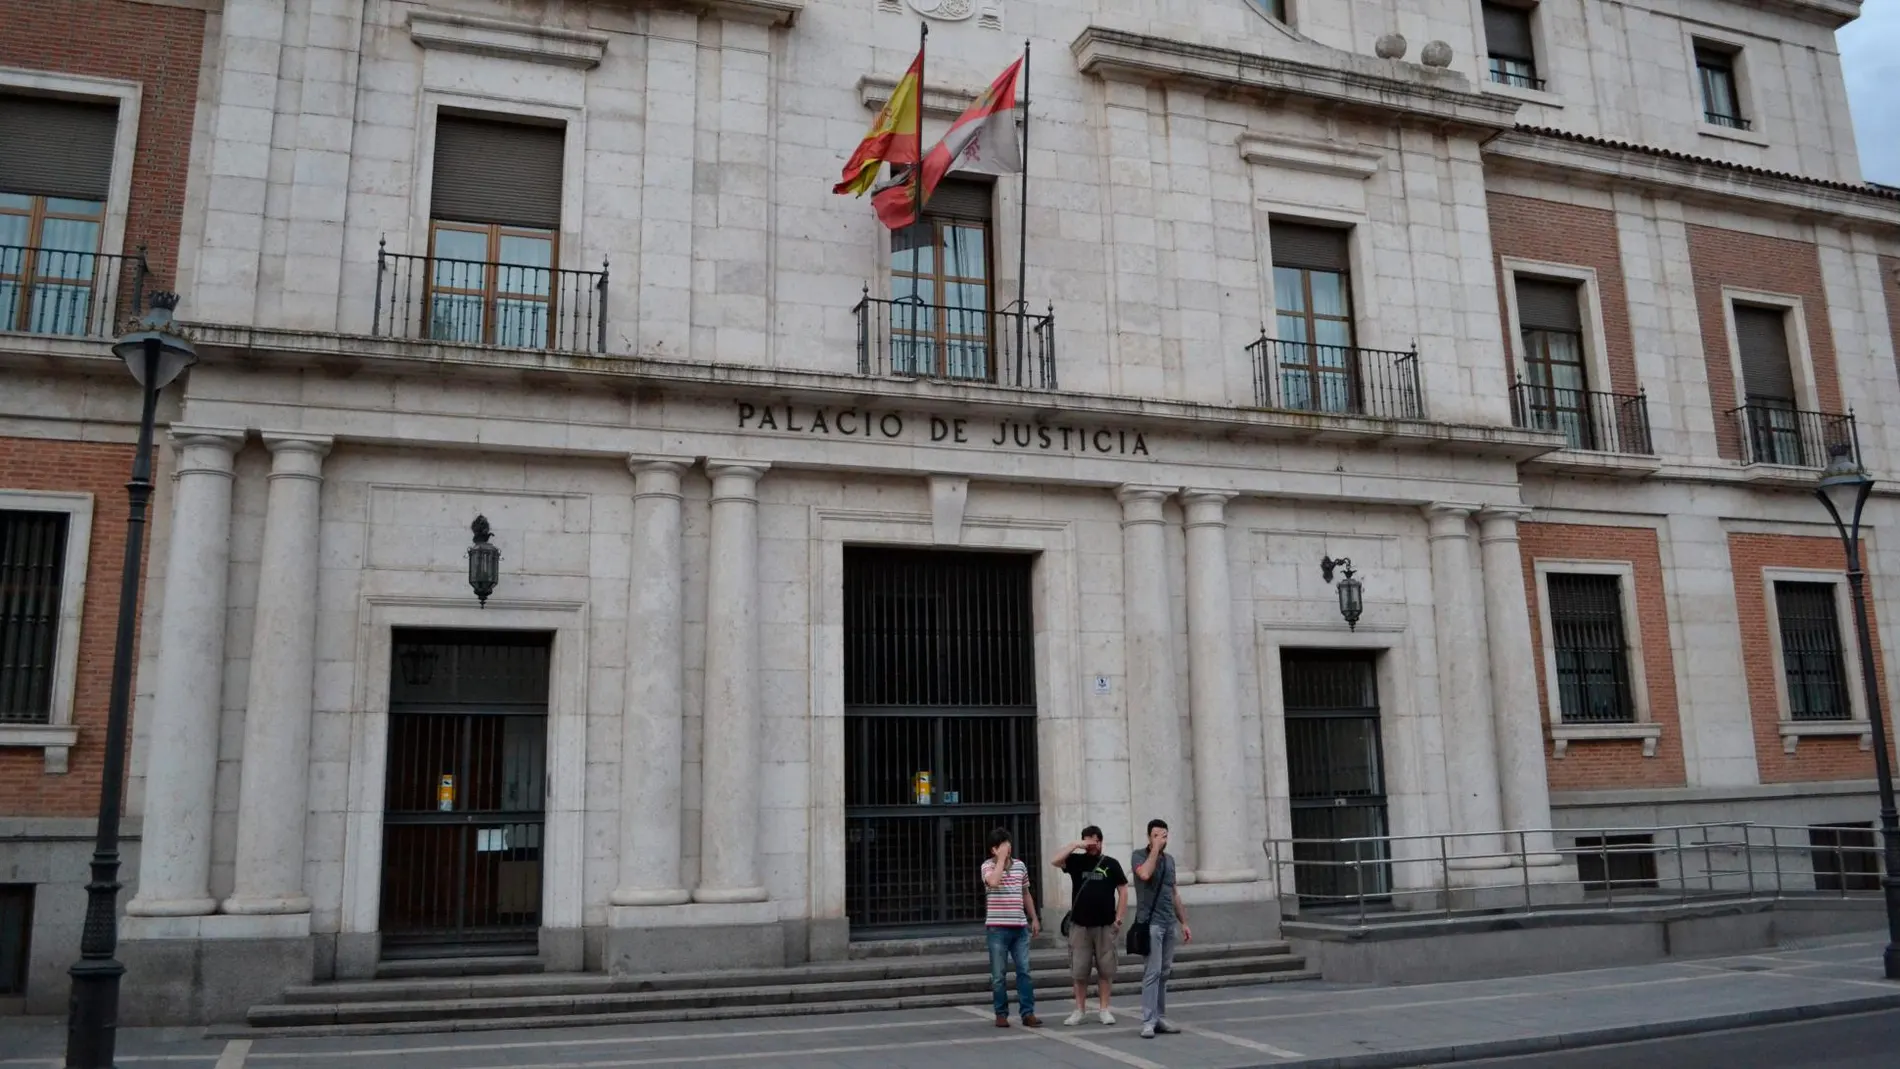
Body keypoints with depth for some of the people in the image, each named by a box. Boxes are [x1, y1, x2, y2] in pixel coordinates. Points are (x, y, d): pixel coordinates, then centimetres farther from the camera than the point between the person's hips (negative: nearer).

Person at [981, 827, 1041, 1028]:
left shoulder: (1020, 866, 9)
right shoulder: (988, 866, -5)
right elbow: (993, 882, -28)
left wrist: (1034, 919, 16)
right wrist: (1001, 858, -19)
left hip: (1020, 927, 4)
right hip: (997, 928, -4)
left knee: (1024, 971, 2)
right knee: (998, 975, 2)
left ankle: (1028, 1013, 7)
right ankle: (1001, 1014, 11)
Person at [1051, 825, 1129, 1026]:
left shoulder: (1111, 864, 4)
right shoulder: (1076, 860, 4)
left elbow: (1123, 890, 5)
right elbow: (1055, 861, -13)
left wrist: (1118, 918, -2)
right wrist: (1075, 845, -16)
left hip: (1105, 926, 0)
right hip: (1080, 925, 0)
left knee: (1105, 969, 5)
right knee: (1079, 971, 4)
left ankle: (1104, 1009, 15)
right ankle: (1080, 1009, 14)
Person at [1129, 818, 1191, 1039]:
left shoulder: (1169, 859, 16)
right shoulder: (1140, 855, -2)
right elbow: (1145, 874, -25)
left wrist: (1184, 923, 18)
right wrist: (1155, 848, -16)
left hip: (1170, 924, 6)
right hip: (1151, 923, -6)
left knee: (1164, 973, 7)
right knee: (1152, 972, -10)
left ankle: (1160, 1018, 11)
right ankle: (1148, 1021, -9)